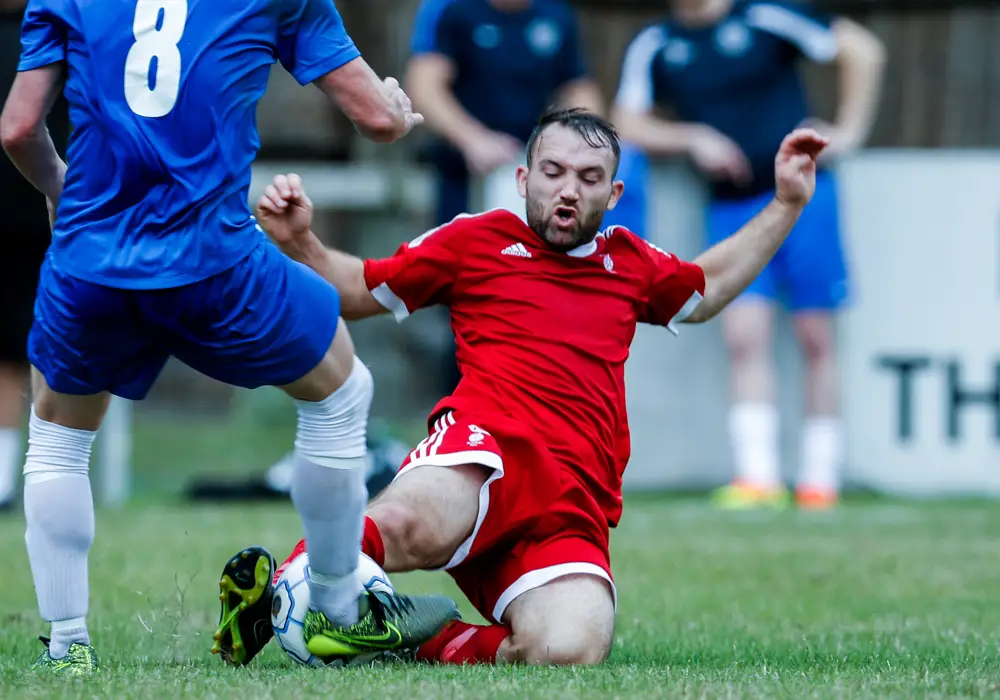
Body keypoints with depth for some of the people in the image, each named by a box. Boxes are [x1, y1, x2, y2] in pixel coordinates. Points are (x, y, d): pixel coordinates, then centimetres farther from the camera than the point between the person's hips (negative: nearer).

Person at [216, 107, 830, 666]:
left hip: (575, 505, 4)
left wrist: (787, 204, 45)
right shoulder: (476, 240, 18)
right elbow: (358, 289, 25)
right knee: (411, 527, -43)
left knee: (569, 653, -29)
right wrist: (301, 243, 6)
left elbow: (706, 291, 50)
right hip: (490, 438, -4)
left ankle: (429, 647, -8)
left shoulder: (629, 262, 29)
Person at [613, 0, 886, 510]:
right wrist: (692, 138, -9)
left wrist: (848, 131, -5)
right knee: (744, 337, -10)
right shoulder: (653, 46, 6)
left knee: (815, 337, 0)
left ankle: (819, 479, 6)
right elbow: (628, 125, 7)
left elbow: (862, 50, -1)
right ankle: (759, 478, -15)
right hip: (731, 208, 3)